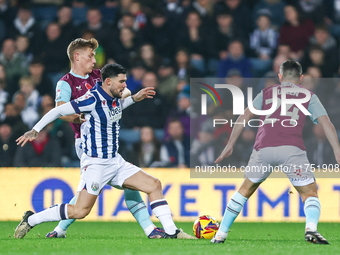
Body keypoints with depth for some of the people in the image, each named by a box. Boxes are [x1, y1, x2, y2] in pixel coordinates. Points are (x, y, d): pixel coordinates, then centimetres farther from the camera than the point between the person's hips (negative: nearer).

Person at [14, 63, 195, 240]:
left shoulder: (115, 98, 5)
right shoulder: (93, 99, -20)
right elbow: (58, 111, -14)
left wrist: (134, 98, 19)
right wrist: (35, 130, -12)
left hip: (115, 162, 8)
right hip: (95, 164, -8)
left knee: (153, 185, 2)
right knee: (80, 211, -12)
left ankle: (171, 232, 6)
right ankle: (31, 220, 3)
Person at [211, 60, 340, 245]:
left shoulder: (266, 93, 25)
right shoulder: (308, 96, 20)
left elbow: (244, 117, 16)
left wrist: (230, 145, 16)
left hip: (263, 147, 2)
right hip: (292, 148, -2)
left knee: (246, 189, 21)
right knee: (310, 193, 5)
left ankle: (221, 234, 21)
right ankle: (311, 228, -25)